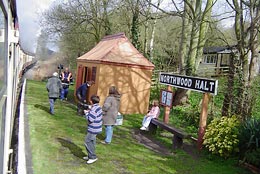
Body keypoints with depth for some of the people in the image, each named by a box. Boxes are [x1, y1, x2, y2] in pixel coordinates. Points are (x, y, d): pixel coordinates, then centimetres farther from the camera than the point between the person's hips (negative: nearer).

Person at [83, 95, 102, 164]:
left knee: (87, 142, -2)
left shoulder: (94, 109, -23)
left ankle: (93, 157, 5)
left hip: (93, 129, -10)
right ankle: (90, 156, 29)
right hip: (96, 128, 10)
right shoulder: (98, 107, 7)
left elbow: (90, 119, -25)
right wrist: (89, 112, 6)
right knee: (92, 142, 18)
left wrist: (86, 113, -12)